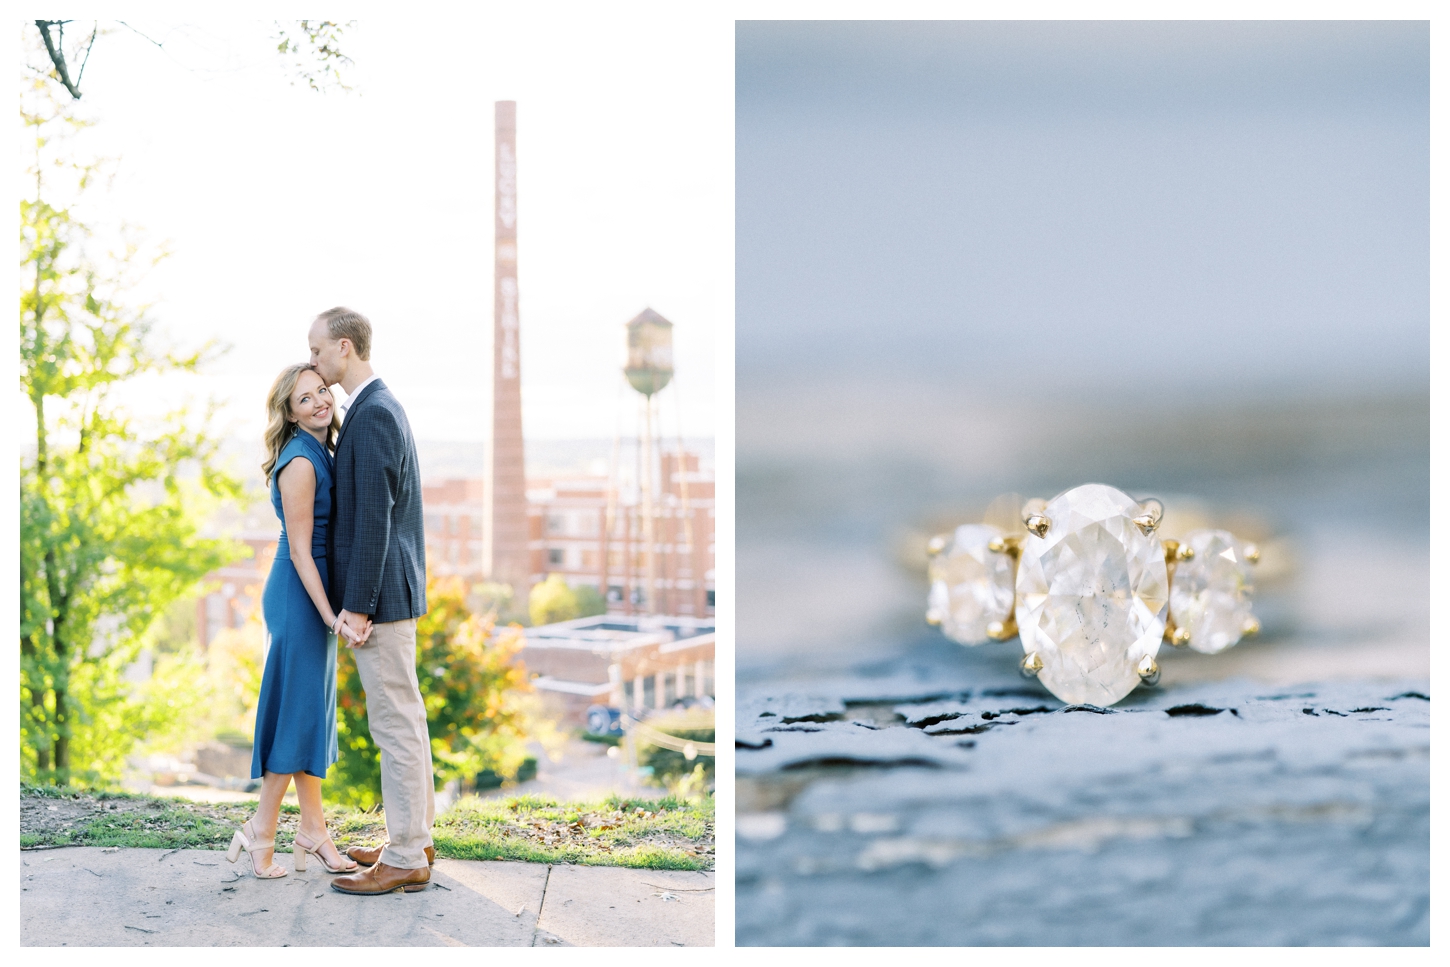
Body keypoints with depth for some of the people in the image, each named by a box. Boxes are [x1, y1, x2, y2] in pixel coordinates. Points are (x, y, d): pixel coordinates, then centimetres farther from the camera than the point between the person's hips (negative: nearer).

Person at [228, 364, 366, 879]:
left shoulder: (323, 454, 10)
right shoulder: (299, 462, -18)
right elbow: (300, 551, -18)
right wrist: (332, 616, -21)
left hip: (316, 593, 9)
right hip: (298, 595, -9)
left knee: (316, 712, 13)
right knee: (298, 711, -3)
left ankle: (313, 831, 20)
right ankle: (260, 831, 7)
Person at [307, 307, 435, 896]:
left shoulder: (373, 415, -17)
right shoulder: (380, 407, 15)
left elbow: (373, 519, -21)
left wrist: (357, 606, -19)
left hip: (380, 593, -11)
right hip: (388, 592, 11)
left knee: (396, 723, -4)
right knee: (402, 720, 16)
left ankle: (405, 860, 2)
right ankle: (413, 838, 25)